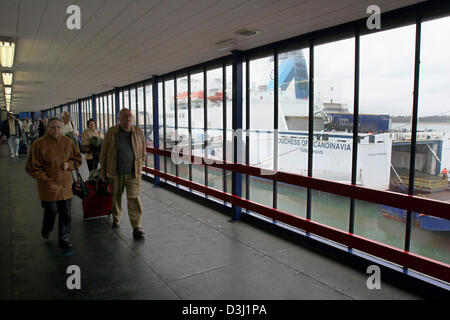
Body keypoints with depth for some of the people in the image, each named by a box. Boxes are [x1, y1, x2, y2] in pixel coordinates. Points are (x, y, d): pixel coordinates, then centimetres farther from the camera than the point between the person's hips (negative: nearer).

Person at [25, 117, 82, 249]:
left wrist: (69, 164, -6)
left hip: (66, 185, 3)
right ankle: (46, 231, 40)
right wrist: (46, 179, -11)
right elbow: (32, 168, -5)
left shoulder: (68, 142, 2)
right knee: (51, 211, 7)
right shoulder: (39, 144, -9)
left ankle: (64, 239, 23)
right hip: (49, 185, -3)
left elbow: (78, 159, 14)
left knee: (65, 213, 8)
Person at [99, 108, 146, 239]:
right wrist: (103, 171, 5)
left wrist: (139, 168, 10)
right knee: (116, 196, 16)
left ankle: (137, 227, -4)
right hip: (115, 172, 1)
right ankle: (116, 218, 40)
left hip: (132, 173, -1)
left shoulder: (138, 133, 1)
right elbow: (104, 153, 4)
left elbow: (143, 153, 11)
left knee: (134, 198, -7)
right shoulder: (111, 133, -2)